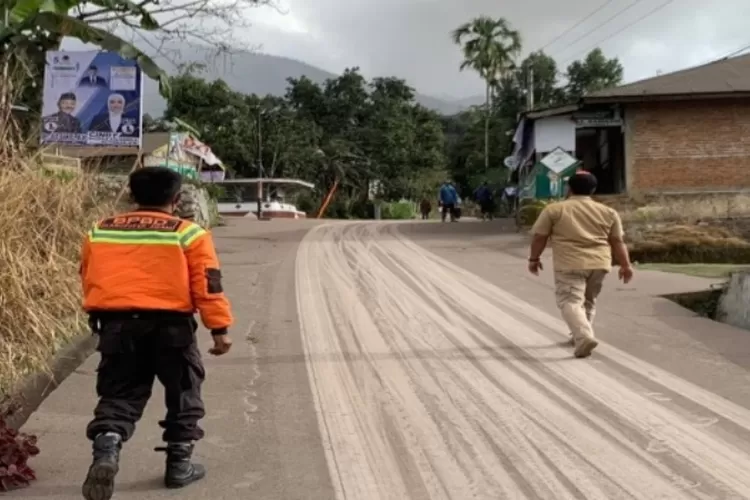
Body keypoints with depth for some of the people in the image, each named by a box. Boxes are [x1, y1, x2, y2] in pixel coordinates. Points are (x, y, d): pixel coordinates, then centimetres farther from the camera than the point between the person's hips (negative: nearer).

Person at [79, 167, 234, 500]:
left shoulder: (98, 232, 13)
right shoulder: (188, 234, 1)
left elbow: (89, 280, 20)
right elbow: (207, 285, -6)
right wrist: (220, 328, -4)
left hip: (117, 323, 3)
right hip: (170, 323, -2)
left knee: (119, 394, 10)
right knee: (183, 393, 15)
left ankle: (106, 448, -16)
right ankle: (179, 463, 18)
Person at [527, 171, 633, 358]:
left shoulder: (554, 210, -1)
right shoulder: (608, 212, 8)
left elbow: (539, 237, 1)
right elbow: (618, 242, 9)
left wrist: (534, 259, 13)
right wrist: (625, 265, 14)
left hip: (569, 264, -4)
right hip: (599, 263, 4)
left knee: (570, 301, -5)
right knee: (588, 300, 20)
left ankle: (584, 337, -24)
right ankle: (580, 336, 27)